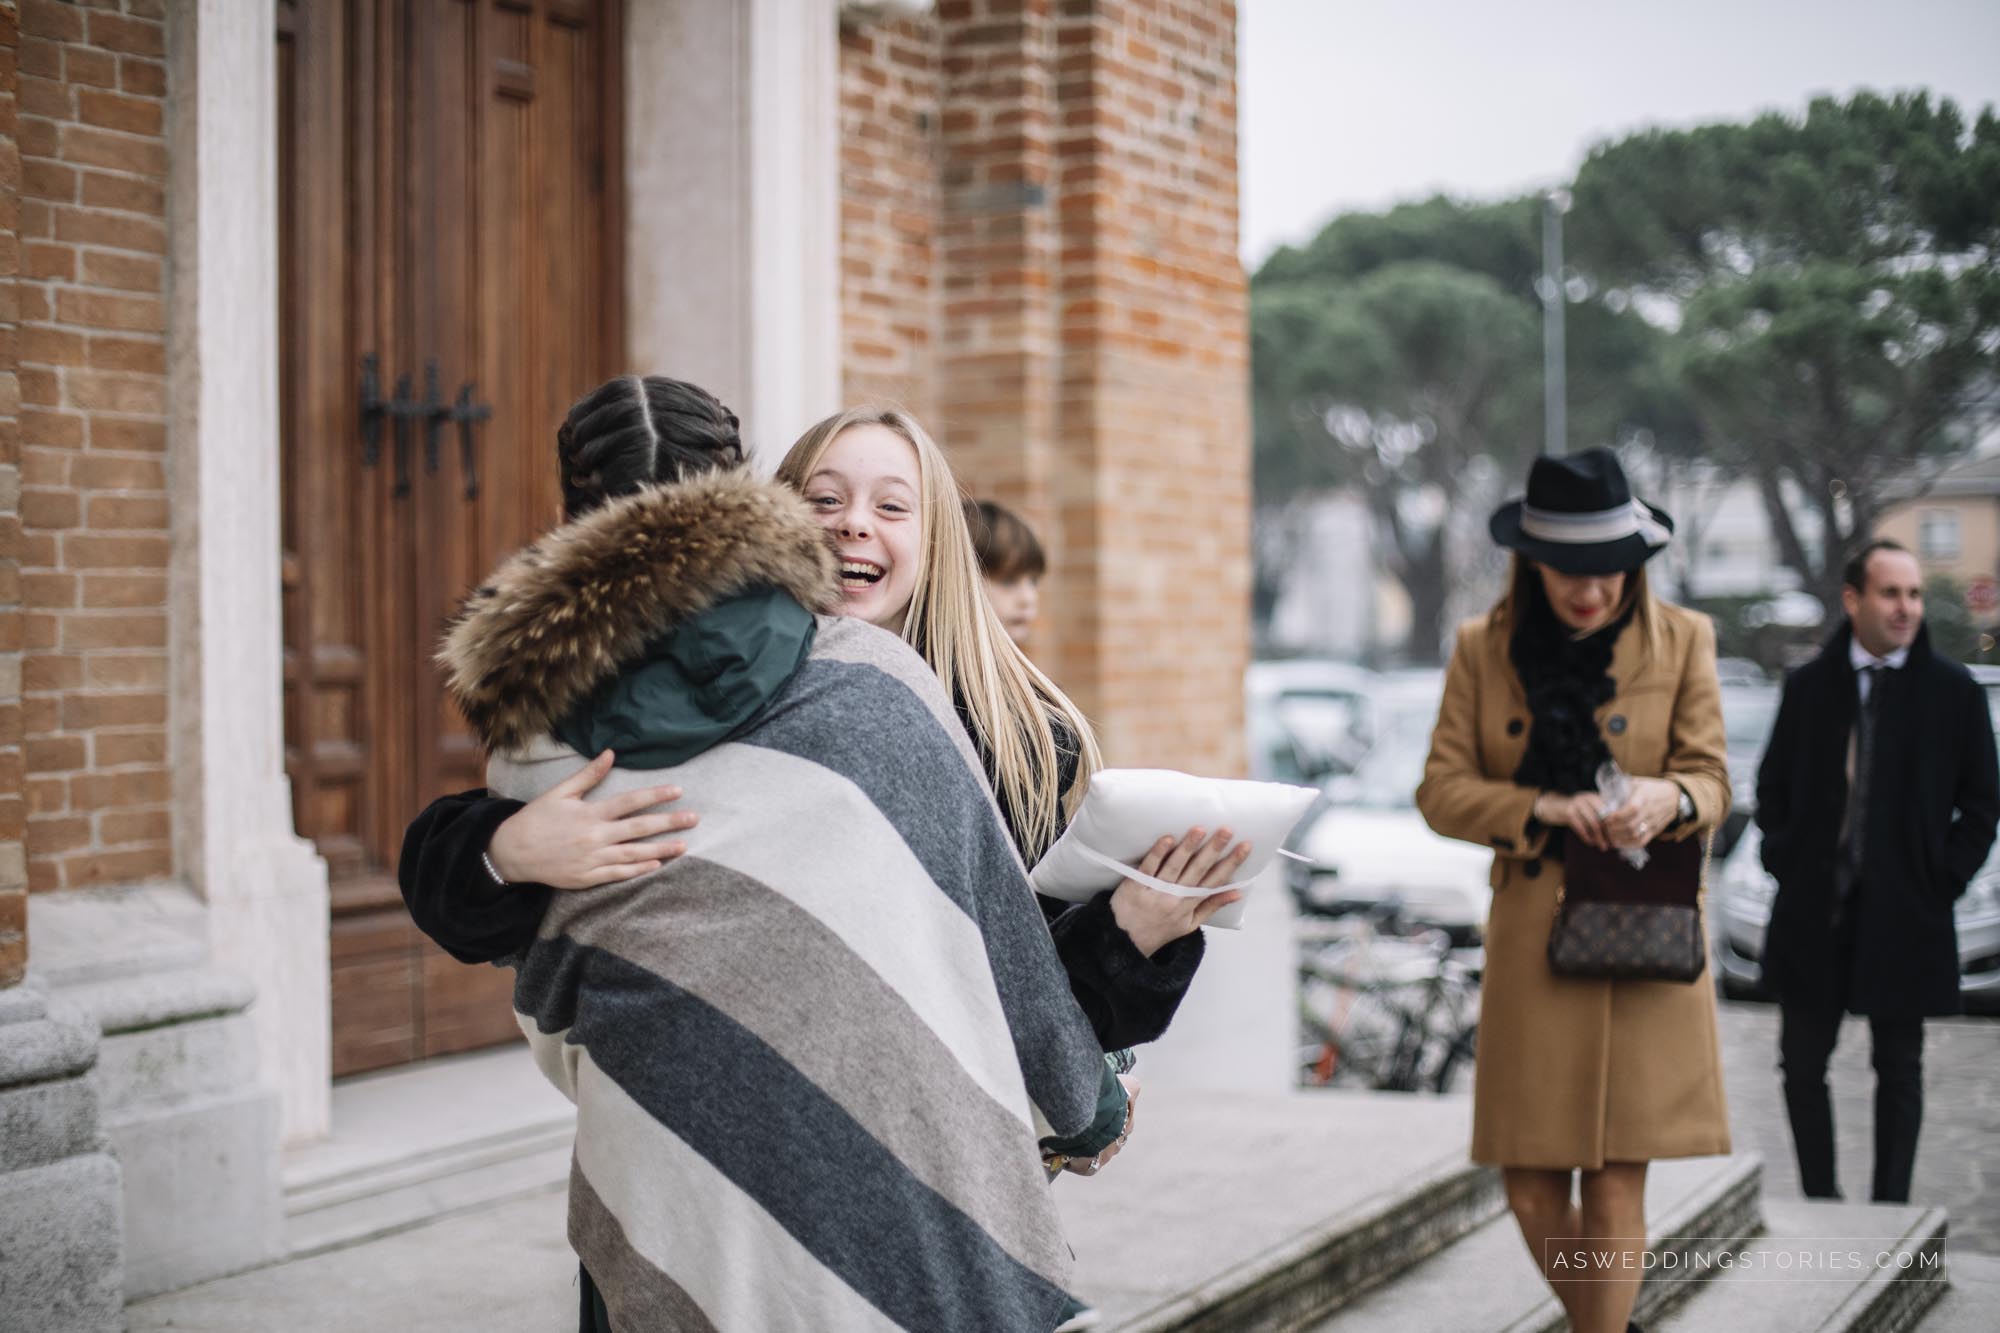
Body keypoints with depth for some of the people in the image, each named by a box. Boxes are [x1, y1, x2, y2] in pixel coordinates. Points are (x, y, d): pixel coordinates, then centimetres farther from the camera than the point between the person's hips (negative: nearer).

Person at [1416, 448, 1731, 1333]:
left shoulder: (1681, 641, 2)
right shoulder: (1481, 648, 4)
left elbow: (1713, 780, 1)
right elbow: (1440, 790, 1)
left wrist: (1670, 799, -23)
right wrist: (1540, 808, -17)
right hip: (1532, 937, 1)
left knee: (1616, 1188, -3)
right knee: (1532, 1193, 2)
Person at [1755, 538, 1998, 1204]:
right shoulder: (1810, 685, 4)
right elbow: (1773, 786, 14)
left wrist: (1945, 877, -5)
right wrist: (1784, 860, 2)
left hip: (1905, 916, -2)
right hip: (1812, 913, 2)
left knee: (1899, 1067, 7)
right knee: (1802, 1061, 7)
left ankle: (1889, 1213, 16)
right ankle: (1820, 1199, 20)